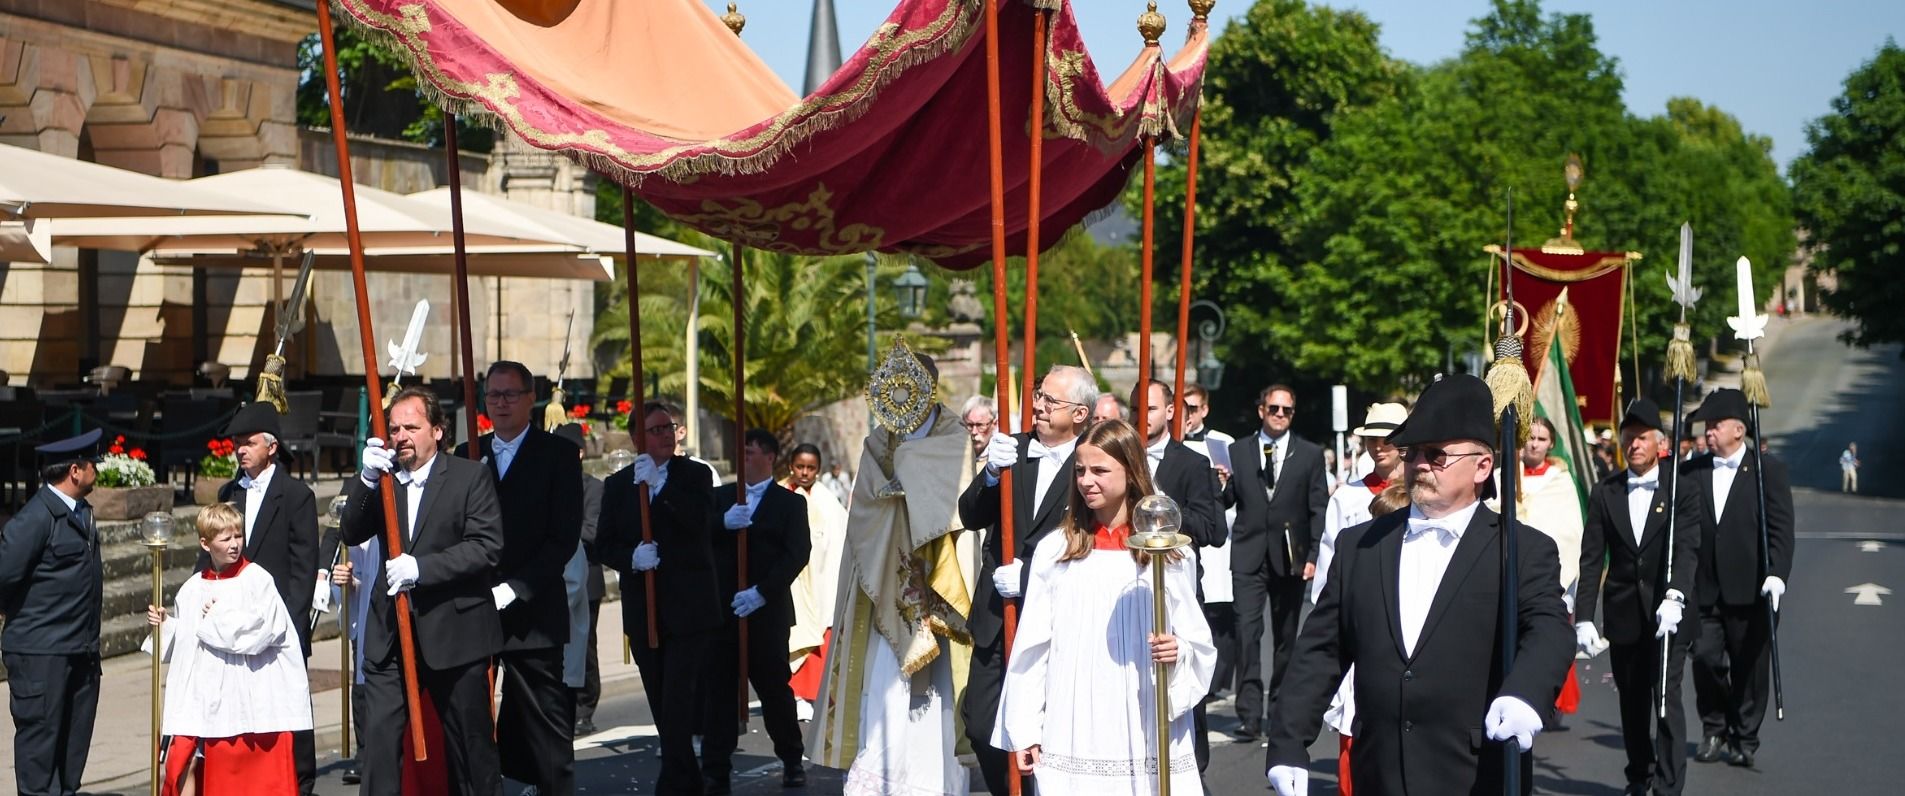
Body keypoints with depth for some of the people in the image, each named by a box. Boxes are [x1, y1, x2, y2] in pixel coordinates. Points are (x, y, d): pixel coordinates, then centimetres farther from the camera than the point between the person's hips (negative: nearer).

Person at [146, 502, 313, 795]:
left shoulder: (258, 580, -6)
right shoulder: (193, 588, 8)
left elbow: (260, 631, -17)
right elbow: (183, 638, 15)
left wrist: (217, 617, -10)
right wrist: (164, 625, -3)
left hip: (247, 695, -4)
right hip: (201, 692, 4)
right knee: (184, 760, -3)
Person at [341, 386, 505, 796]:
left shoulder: (471, 476, -3)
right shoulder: (379, 477, 9)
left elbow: (487, 547, -12)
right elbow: (352, 534, -4)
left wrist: (421, 567, -22)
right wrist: (367, 480, -19)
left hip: (455, 634, -3)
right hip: (390, 635, 3)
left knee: (471, 742, 9)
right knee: (379, 739, -5)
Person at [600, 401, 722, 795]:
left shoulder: (696, 475, 2)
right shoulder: (617, 485, 9)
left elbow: (699, 520, -16)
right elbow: (604, 544, 7)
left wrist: (659, 483, -22)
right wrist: (632, 557, -14)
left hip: (688, 607, -3)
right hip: (642, 610, 4)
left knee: (678, 700, -12)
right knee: (663, 703, 9)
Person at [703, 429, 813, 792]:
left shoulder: (790, 503, 5)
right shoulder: (721, 496, 14)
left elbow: (798, 554, -6)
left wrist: (761, 592, -16)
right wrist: (724, 524, -20)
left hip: (766, 610, -2)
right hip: (721, 609, 2)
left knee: (775, 688, 3)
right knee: (717, 691, -1)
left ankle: (792, 762, 20)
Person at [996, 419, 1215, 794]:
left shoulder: (1167, 554, 5)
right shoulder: (1054, 551, 5)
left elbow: (1198, 642, 8)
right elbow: (1031, 647, 7)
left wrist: (1178, 651, -15)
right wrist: (1024, 731, 5)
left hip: (1147, 735, 0)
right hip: (1073, 739, 0)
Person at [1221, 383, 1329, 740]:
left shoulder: (1310, 454, 5)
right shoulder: (1237, 451, 8)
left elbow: (1319, 509, 3)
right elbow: (1227, 501, 8)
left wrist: (1313, 556, -4)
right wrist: (1221, 485, -15)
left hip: (1290, 557, 1)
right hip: (1249, 556, 0)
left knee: (1286, 636, 9)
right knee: (1247, 632, -11)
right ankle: (1249, 714, -13)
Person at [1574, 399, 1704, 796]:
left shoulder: (1682, 489, -2)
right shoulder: (1605, 492, 5)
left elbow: (1687, 548, -14)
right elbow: (1591, 559, 2)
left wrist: (1674, 598, -31)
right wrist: (1583, 617, -6)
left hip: (1667, 613, -3)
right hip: (1623, 613, 3)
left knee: (1667, 696, -10)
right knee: (1631, 701, 12)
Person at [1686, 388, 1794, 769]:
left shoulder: (1768, 469, 0)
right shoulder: (1692, 472, 8)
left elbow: (1781, 527, -4)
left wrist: (1776, 574, -15)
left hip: (1749, 590, -2)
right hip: (1703, 590, 2)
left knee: (1749, 666, 4)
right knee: (1705, 658, -2)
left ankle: (1744, 739, 18)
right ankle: (1714, 731, 18)